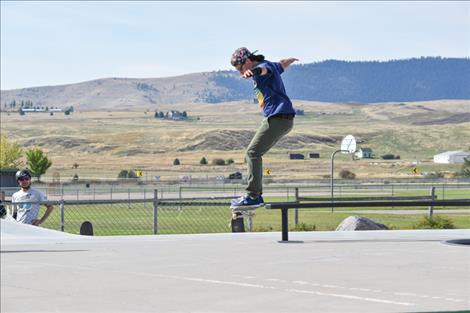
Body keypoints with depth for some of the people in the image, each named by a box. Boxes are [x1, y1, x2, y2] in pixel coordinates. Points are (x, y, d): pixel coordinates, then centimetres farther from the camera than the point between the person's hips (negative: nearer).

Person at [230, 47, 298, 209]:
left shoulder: (264, 66, -11)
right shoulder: (272, 66, 19)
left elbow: (263, 69, -38)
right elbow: (283, 64, 42)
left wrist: (252, 71, -62)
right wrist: (291, 60, 66)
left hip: (278, 118, -11)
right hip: (280, 118, 11)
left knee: (252, 153, -16)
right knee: (253, 153, 13)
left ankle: (252, 196, -22)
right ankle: (257, 195, 14)